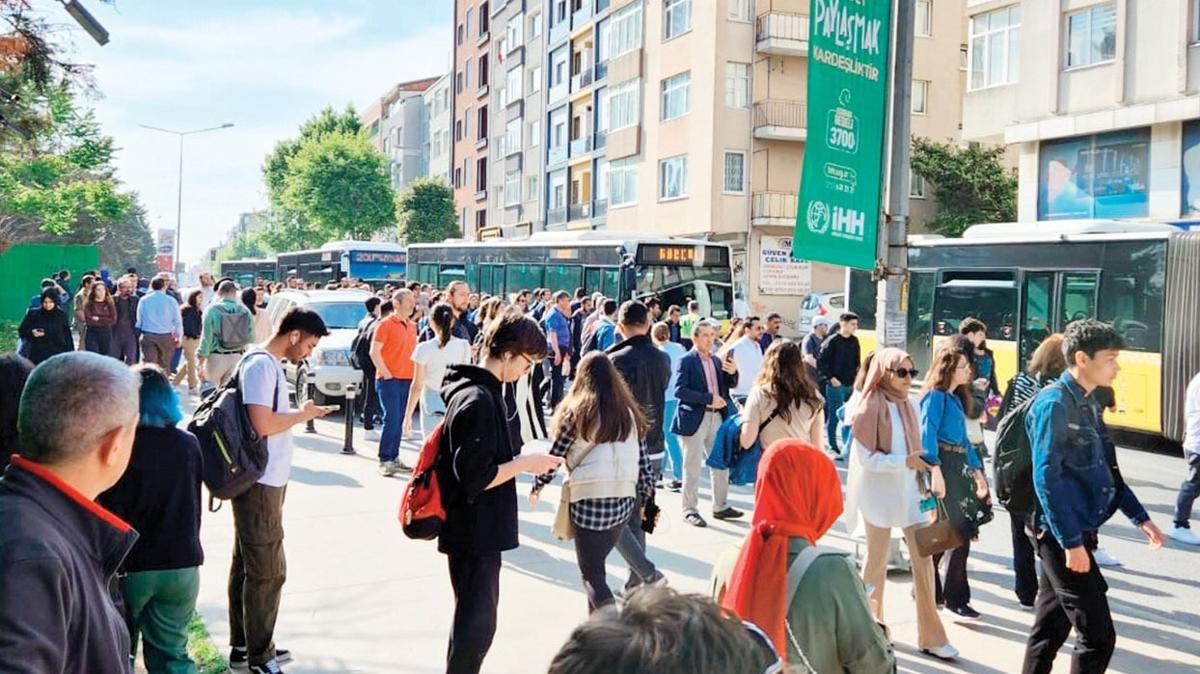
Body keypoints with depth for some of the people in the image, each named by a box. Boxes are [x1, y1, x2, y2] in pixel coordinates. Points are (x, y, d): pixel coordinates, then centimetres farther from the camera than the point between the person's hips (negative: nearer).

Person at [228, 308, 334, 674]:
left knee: (248, 565, 17)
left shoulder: (268, 363, 11)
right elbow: (262, 425, -26)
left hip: (263, 481, 10)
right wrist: (303, 414, -14)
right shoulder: (261, 365, -19)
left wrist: (300, 413, 6)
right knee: (267, 570, -2)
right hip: (260, 483, -10)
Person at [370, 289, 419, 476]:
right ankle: (384, 461, -4)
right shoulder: (385, 324, -7)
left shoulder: (412, 326, 14)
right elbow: (374, 352, -10)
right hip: (389, 380, -6)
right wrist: (387, 375, -13)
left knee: (400, 420, 8)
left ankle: (394, 458, 16)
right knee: (392, 419, -10)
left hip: (407, 379, 6)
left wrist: (416, 375, 10)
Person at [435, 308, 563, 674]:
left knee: (473, 617, 21)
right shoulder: (479, 400, -23)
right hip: (475, 532, -10)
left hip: (473, 529, 10)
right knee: (477, 622, 0)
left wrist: (518, 461, 10)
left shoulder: (475, 389, 8)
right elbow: (476, 478, -26)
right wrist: (523, 463, -16)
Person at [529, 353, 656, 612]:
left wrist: (536, 487, 16)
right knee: (596, 566, 22)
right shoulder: (629, 413, 9)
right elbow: (644, 462, 8)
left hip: (590, 501, -5)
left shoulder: (578, 412, -3)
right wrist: (647, 500, 17)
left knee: (592, 574, 2)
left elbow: (555, 456, 1)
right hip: (625, 501, 5)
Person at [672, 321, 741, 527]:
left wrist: (732, 372, -6)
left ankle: (720, 506, 23)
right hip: (695, 418, -7)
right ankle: (690, 510, 10)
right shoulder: (687, 361, -8)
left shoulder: (716, 360, 12)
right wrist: (709, 398, -21)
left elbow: (730, 385, 16)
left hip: (717, 416, 7)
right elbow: (679, 390, -18)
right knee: (692, 466, 0)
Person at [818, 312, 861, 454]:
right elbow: (821, 362, -10)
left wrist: (857, 377, 5)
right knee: (834, 416, -2)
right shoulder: (832, 341, -10)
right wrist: (831, 378, -14)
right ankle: (832, 446, 8)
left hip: (851, 385, 6)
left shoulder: (854, 341, 9)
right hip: (835, 385, -6)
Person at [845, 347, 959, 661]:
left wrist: (931, 471, -5)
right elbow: (866, 458, -16)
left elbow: (918, 447, 12)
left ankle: (930, 636, 8)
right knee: (877, 560, 9)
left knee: (924, 560, 1)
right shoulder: (869, 408, -13)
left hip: (911, 490, 5)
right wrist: (905, 461, -25)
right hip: (880, 493, -5)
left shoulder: (909, 406, 6)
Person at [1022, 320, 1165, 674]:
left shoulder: (1086, 404, 12)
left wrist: (1140, 517, 18)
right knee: (1098, 635, -6)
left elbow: (1107, 471, 21)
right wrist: (1072, 542, -23)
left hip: (1075, 533, 9)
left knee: (1050, 628, 15)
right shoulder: (1054, 404, -16)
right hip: (1063, 536, -9)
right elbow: (1046, 479, -22)